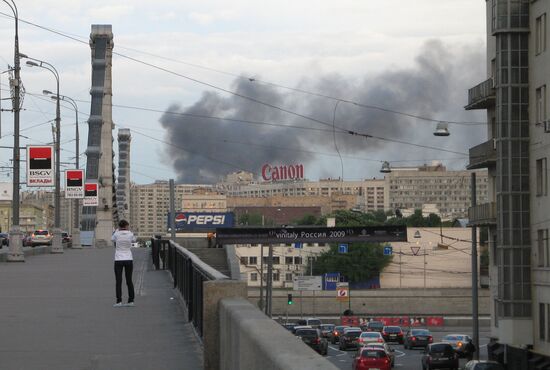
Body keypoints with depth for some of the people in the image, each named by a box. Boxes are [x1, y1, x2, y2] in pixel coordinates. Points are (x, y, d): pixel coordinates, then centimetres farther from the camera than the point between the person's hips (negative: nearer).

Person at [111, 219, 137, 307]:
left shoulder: (116, 234, -7)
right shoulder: (130, 234, -4)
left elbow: (112, 239, 15)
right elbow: (134, 240, 17)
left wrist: (118, 230, 16)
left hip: (118, 260, -2)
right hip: (129, 259, 2)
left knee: (118, 281, 2)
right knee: (129, 281, 10)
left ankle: (119, 301, -4)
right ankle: (131, 301, 8)